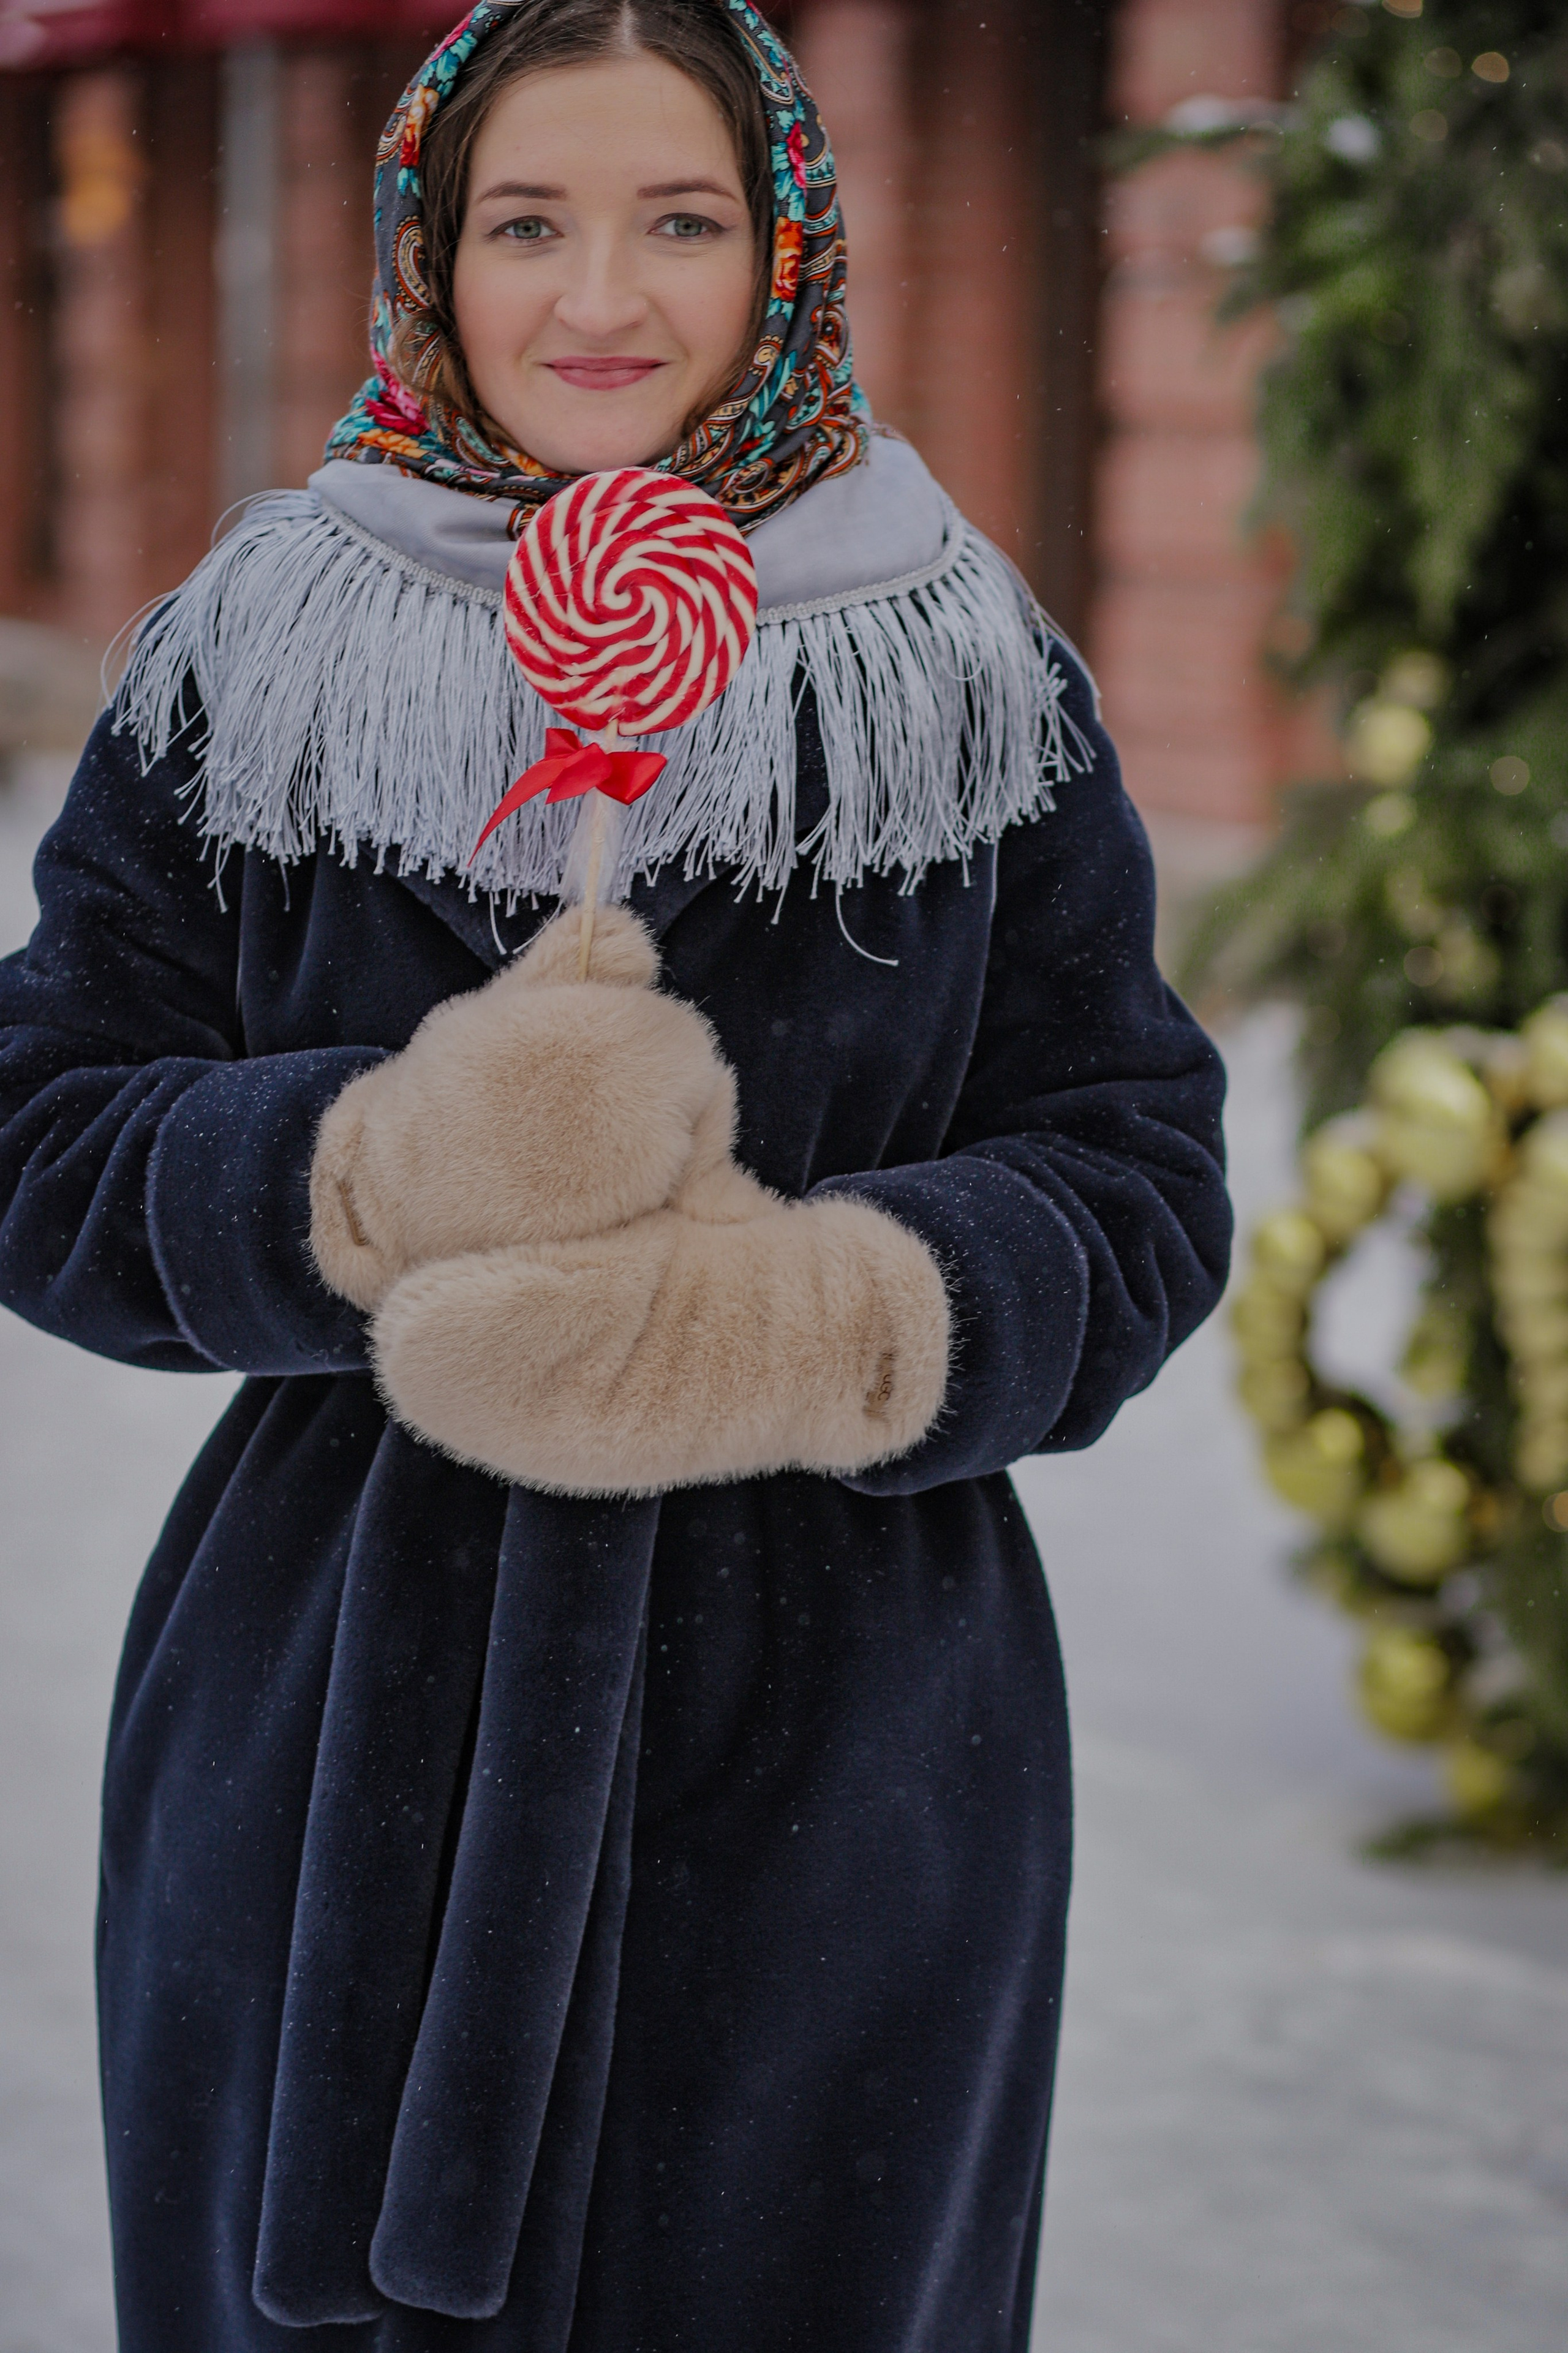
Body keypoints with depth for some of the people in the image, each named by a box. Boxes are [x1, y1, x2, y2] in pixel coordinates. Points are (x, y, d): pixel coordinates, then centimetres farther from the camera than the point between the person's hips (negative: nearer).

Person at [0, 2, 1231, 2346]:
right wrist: (385, 1176, -21)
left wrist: (843, 1323, -22)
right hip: (340, 1757, 0)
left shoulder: (970, 673, 2)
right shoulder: (250, 658, 2)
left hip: (832, 1766, 0)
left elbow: (1142, 1187, -1)